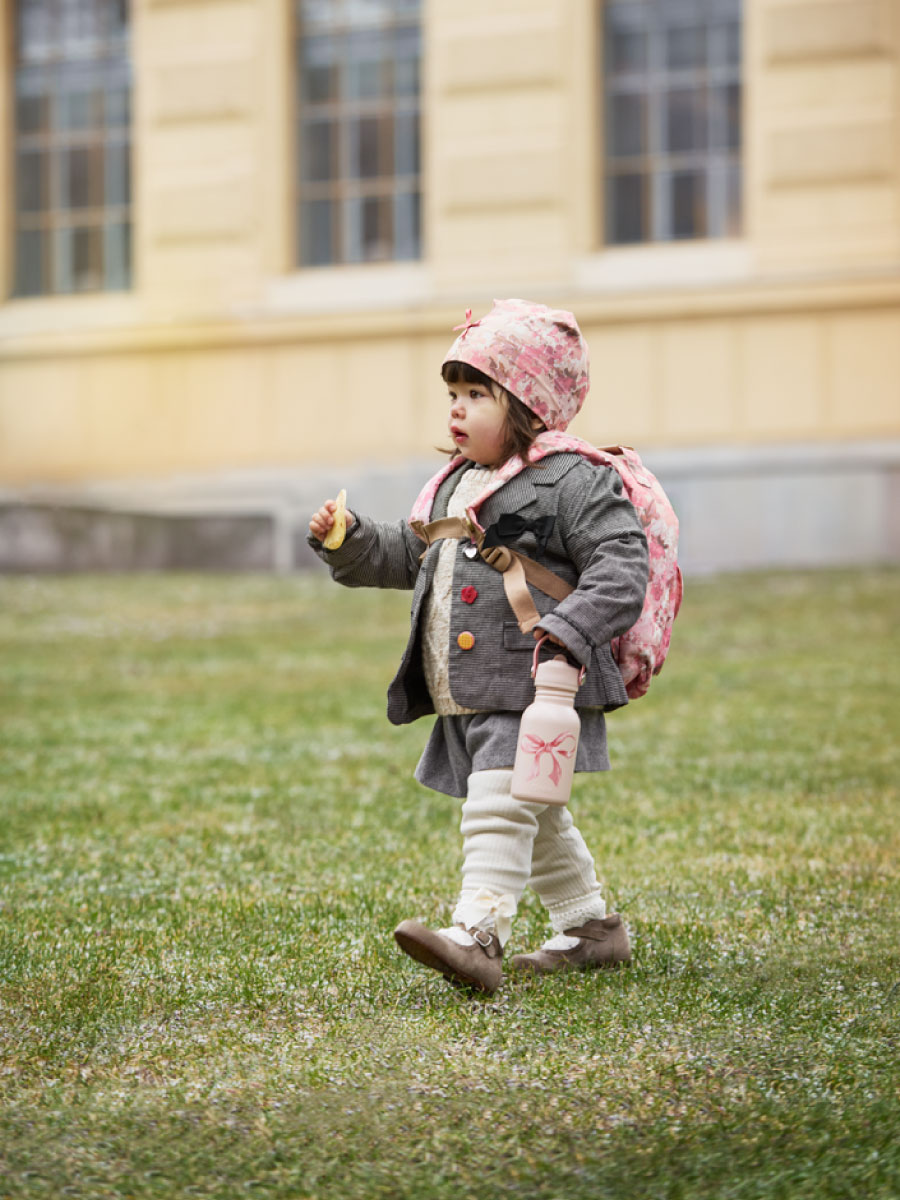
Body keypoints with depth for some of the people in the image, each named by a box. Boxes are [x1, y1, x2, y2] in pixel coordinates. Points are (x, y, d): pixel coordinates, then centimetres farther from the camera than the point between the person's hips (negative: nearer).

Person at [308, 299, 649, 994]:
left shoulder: (572, 480, -10)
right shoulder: (455, 486, 17)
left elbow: (621, 564, -17)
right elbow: (410, 556, 27)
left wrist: (572, 627, -30)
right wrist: (350, 542, 11)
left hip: (533, 689, -9)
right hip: (467, 700, 9)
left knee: (498, 808, -19)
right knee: (535, 817, 19)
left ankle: (475, 936, -25)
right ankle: (590, 925, 32)